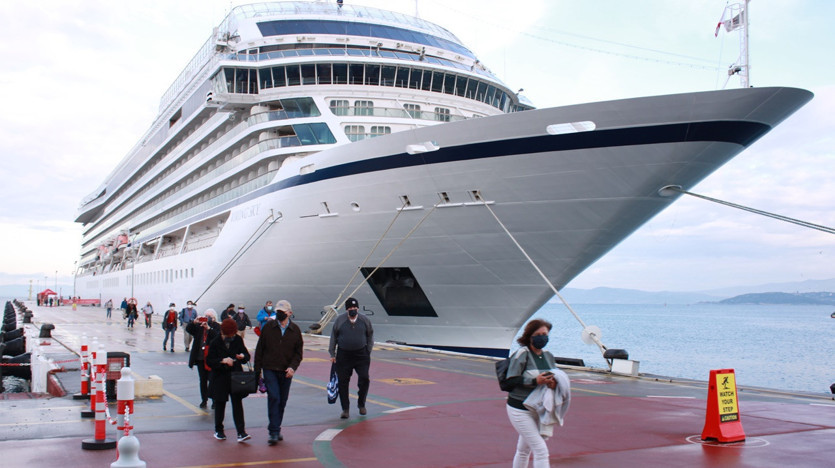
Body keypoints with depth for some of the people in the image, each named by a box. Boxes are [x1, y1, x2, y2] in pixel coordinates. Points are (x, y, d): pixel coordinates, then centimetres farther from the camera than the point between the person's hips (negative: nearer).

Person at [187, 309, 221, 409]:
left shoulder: (217, 326, -3)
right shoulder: (198, 326, 8)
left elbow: (217, 336, -19)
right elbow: (188, 329, -3)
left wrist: (208, 328, -29)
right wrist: (194, 323, -20)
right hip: (200, 358, 4)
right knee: (203, 380, 10)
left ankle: (214, 400, 8)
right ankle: (204, 400, 19)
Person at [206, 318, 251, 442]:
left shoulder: (238, 340, 2)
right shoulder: (215, 343, -5)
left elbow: (247, 355, 9)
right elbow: (209, 361, -10)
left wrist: (243, 356, -14)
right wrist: (222, 361, -25)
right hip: (220, 378, -1)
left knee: (237, 404, -5)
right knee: (220, 404, 10)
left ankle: (241, 432, -7)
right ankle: (218, 430, 26)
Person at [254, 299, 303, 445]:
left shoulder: (295, 330, 3)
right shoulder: (268, 327, 0)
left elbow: (298, 353, 6)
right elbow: (259, 349, 5)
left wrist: (293, 367, -11)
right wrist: (257, 370, 2)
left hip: (286, 372, 2)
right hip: (269, 369, -2)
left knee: (282, 402, 9)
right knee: (274, 398, -15)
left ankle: (275, 429, 25)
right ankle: (274, 432, -12)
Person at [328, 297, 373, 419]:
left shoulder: (364, 320, 0)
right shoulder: (340, 320, -1)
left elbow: (370, 336, 12)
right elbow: (333, 337, 7)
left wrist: (368, 352, 7)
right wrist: (332, 354, 5)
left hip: (361, 354, 0)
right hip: (343, 355, 0)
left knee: (364, 379, -5)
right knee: (343, 382, 1)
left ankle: (361, 404, 18)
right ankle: (345, 409, 12)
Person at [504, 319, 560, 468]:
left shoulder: (548, 356, 7)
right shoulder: (522, 354, -14)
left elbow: (555, 376, 15)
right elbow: (511, 380, -18)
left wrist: (554, 383, -9)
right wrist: (535, 381, -28)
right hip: (519, 409, -7)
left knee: (524, 449, 20)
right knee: (541, 450, -11)